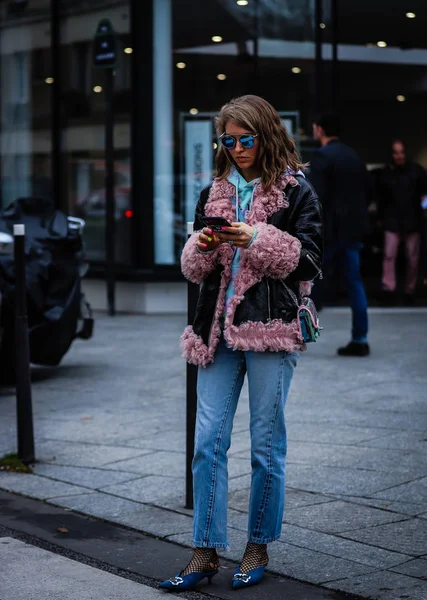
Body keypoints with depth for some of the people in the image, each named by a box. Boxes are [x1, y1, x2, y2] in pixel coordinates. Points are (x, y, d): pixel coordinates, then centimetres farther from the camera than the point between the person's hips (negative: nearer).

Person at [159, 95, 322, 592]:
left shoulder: (296, 191, 1)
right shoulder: (214, 192, 14)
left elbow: (308, 260, -5)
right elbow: (194, 269, 16)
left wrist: (257, 239, -17)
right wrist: (201, 247, -6)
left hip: (271, 330, -4)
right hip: (218, 328, 4)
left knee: (266, 447, 4)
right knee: (207, 443, 1)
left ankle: (258, 548, 18)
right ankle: (205, 552, 7)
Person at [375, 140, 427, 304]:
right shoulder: (383, 174, 4)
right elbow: (380, 198, 10)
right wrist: (380, 217, 8)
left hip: (413, 220, 0)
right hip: (392, 221, 0)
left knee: (413, 258, 4)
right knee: (389, 254, -13)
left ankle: (410, 290, 16)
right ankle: (388, 288, -14)